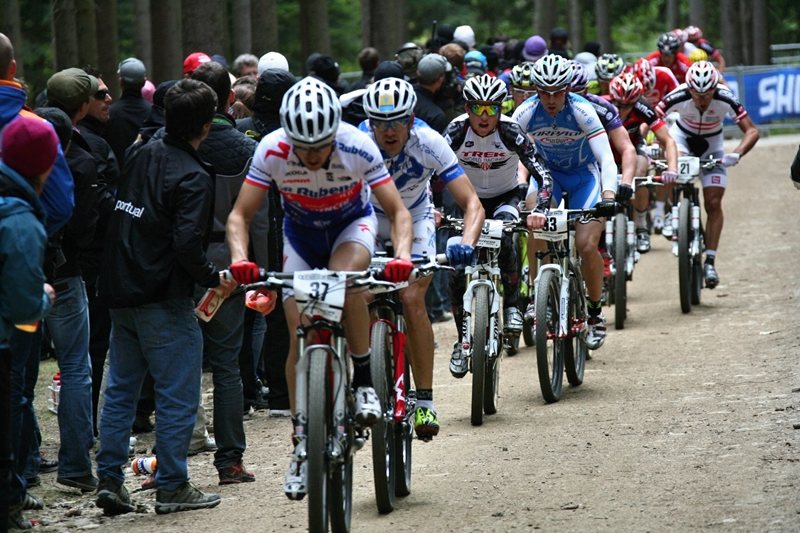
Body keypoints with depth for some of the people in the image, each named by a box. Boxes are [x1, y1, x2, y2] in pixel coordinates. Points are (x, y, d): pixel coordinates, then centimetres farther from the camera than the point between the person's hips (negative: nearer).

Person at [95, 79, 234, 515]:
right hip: (163, 299, -8)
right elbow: (188, 245, -23)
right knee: (178, 393, 1)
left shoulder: (141, 155, 7)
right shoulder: (194, 177, -16)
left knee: (120, 389, 14)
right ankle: (172, 487, 4)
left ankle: (109, 480, 14)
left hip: (121, 293, 8)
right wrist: (214, 279, -10)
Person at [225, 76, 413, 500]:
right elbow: (239, 216, -24)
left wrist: (402, 256, -46)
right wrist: (240, 260, -42)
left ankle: (364, 380, -15)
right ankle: (302, 442, 4)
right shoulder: (272, 151, -29)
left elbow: (398, 212, -28)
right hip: (301, 231, 2)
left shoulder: (358, 148, -31)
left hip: (352, 224, -2)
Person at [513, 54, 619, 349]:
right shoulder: (525, 113, -23)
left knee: (586, 245, -16)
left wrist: (609, 195, -49)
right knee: (535, 225, -29)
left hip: (584, 174, -2)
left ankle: (595, 311, 7)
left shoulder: (582, 112, -28)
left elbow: (606, 158, -33)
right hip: (547, 171, 2)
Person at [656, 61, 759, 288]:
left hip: (711, 143, 0)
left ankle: (710, 262, 0)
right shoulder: (677, 97, -33)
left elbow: (752, 131, -30)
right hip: (683, 135, 0)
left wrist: (736, 154, -46)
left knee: (713, 203, -8)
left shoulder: (726, 99, -32)